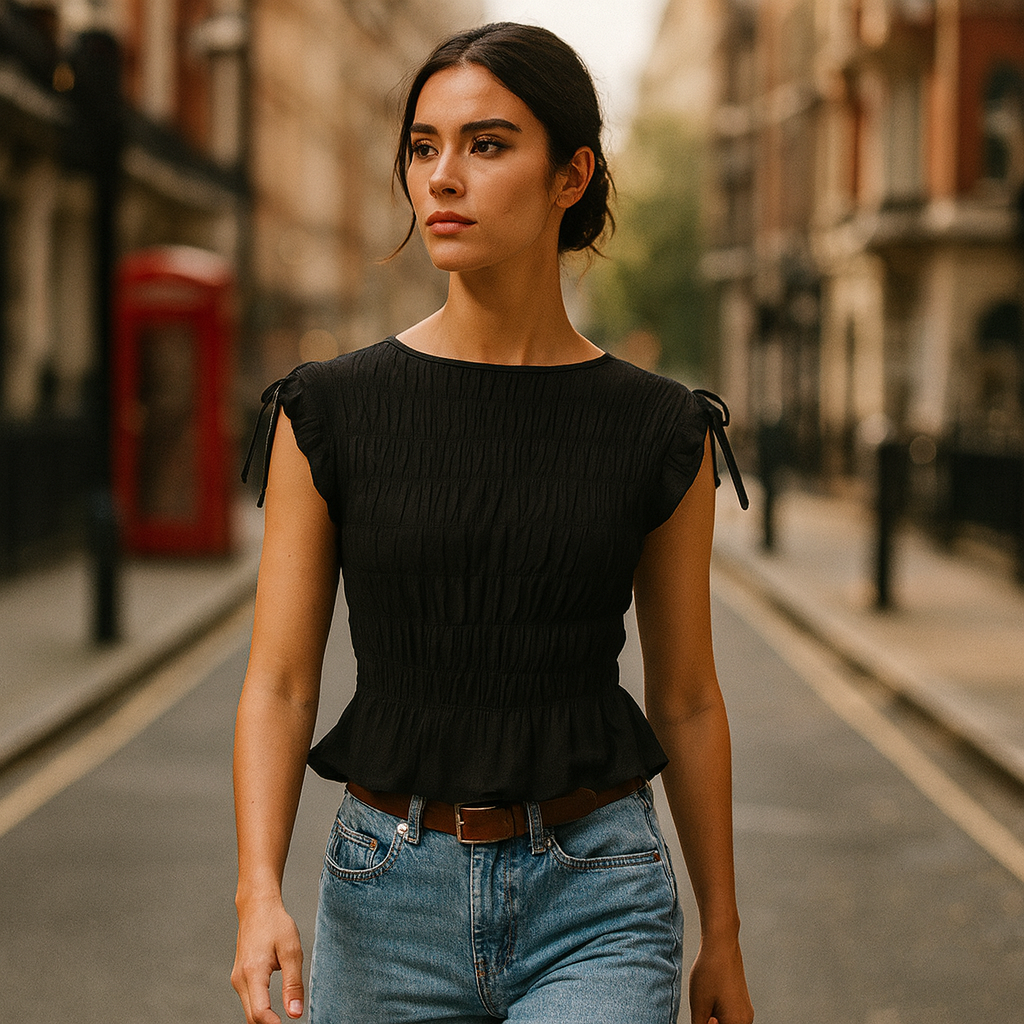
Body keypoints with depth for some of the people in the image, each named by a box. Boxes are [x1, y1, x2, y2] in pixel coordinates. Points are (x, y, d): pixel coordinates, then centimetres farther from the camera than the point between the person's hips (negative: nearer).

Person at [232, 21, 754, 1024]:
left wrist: (722, 936, 12)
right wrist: (260, 895, -18)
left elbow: (686, 699, 7)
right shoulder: (330, 413, -2)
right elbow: (278, 684, -3)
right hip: (391, 902, 1)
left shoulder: (660, 432, -1)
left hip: (598, 904, -1)